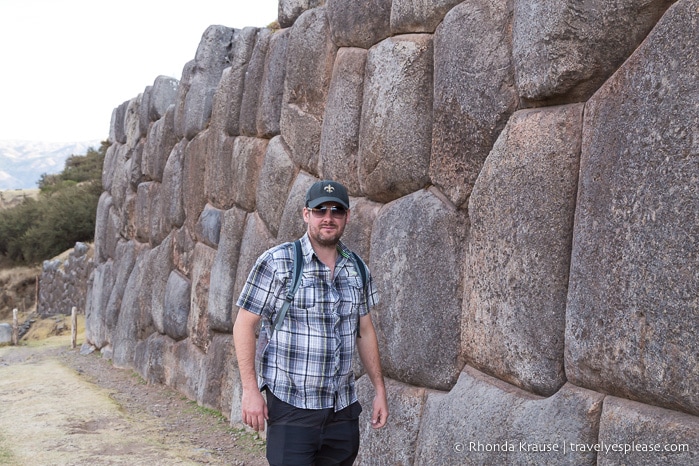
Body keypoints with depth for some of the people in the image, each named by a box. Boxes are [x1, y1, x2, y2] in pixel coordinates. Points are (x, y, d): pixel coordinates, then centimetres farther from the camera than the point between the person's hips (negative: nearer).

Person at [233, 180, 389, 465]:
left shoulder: (356, 269, 8)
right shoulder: (277, 263, -7)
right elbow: (244, 325, -7)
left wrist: (379, 390, 12)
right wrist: (250, 391, -12)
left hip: (343, 408, 5)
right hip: (291, 407, -5)